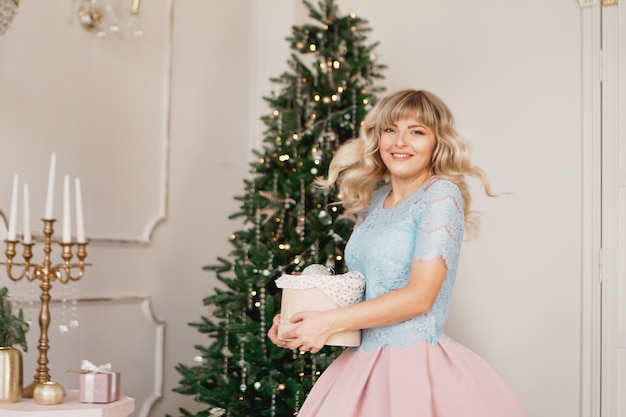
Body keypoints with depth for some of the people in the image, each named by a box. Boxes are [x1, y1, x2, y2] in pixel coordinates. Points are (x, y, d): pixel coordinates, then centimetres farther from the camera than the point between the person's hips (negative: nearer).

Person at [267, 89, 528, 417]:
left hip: (418, 364, -6)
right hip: (364, 362, 6)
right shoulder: (373, 200, 10)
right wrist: (299, 320, 2)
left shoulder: (442, 194, -10)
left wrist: (329, 322, -16)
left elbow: (419, 296, -16)